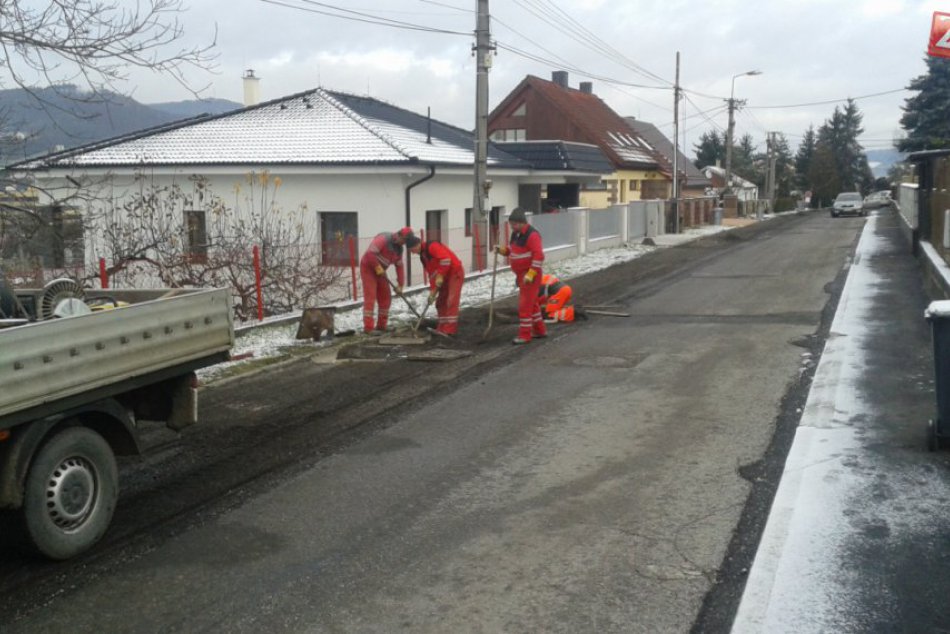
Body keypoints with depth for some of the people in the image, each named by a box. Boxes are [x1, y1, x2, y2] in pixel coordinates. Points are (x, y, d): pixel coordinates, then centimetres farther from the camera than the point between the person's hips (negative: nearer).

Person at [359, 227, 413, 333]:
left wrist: (400, 285, 5)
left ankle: (381, 326, 15)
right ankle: (368, 328, -14)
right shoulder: (383, 239, -22)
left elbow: (399, 267, 9)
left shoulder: (399, 249, 5)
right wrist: (378, 268, -24)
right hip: (368, 268, -9)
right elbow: (370, 253, -30)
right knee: (370, 297, -13)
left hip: (380, 271, 9)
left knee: (385, 298, 7)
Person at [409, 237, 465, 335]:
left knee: (451, 301, -14)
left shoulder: (432, 246, -17)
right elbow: (432, 273, 12)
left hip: (455, 273, -10)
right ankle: (442, 328, 12)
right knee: (441, 301, 8)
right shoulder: (423, 256, 12)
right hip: (445, 276, 10)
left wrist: (440, 276, -24)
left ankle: (450, 329, -15)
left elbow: (446, 259, -29)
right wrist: (433, 290, 4)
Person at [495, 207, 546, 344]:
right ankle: (540, 330, 29)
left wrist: (530, 274, -25)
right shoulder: (516, 234, 9)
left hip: (531, 275, -9)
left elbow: (539, 256, -23)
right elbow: (511, 250, 20)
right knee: (532, 303, 17)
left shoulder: (532, 235, -20)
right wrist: (502, 250, -1)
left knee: (525, 305, -8)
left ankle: (525, 335, -2)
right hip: (521, 275, 9)